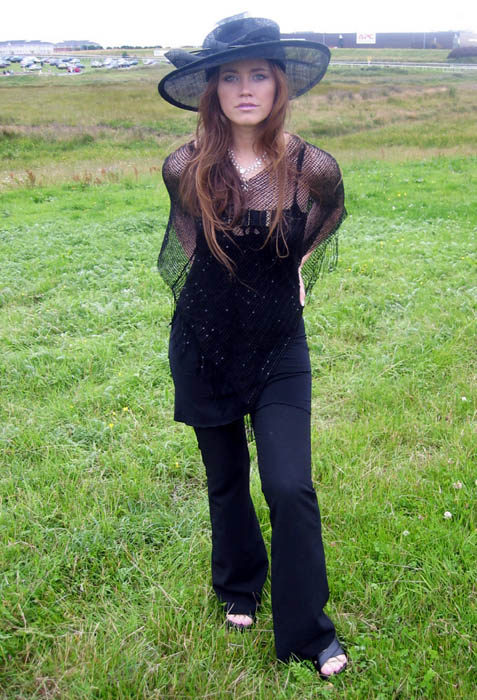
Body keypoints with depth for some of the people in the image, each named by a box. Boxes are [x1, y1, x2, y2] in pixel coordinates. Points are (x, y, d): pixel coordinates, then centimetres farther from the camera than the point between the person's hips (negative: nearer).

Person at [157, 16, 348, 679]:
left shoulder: (312, 169, -14)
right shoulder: (186, 170, -11)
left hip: (279, 350, -1)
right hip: (204, 347, 1)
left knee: (291, 488, -7)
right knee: (226, 481, 16)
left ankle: (307, 630, 15)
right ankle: (240, 586, 42)